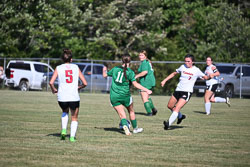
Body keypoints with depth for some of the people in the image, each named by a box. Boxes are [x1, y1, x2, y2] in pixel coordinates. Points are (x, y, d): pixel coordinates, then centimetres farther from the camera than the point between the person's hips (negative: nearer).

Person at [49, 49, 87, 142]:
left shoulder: (58, 68, 4)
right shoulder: (76, 68, 7)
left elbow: (51, 82, -8)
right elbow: (85, 83, 5)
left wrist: (53, 90, 11)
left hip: (62, 97, 1)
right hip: (74, 97, -1)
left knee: (65, 112, 31)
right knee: (74, 117, 15)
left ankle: (64, 130, 13)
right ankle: (72, 136, 0)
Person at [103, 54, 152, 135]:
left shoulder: (115, 69, 1)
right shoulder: (130, 72, -10)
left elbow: (105, 75, 13)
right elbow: (135, 84, -17)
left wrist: (104, 70, 36)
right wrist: (146, 90, -14)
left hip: (114, 96, 2)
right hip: (125, 95, -2)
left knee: (122, 115, 3)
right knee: (131, 111, 21)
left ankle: (125, 125, -26)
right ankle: (135, 128, 33)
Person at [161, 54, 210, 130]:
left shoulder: (196, 70, -4)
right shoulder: (183, 67, 7)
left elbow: (205, 77, 4)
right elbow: (174, 73, 21)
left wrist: (209, 76, -19)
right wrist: (165, 80, 18)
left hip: (187, 92, -6)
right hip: (178, 90, 6)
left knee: (177, 108, -20)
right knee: (170, 106, 14)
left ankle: (168, 123, -24)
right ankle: (180, 116, 38)